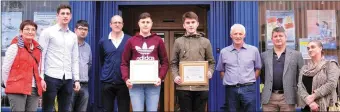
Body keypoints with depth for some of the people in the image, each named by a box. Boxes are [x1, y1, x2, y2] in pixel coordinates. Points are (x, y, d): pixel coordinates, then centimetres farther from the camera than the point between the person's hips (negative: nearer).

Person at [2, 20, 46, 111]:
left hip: (34, 90, 6)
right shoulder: (15, 47, -4)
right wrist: (9, 86, 3)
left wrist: (41, 80, 10)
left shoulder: (38, 49, 15)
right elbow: (5, 69, -3)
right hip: (17, 90, -6)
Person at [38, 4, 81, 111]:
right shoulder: (48, 32, 1)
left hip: (68, 79, 5)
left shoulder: (73, 36, 15)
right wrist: (41, 77, -10)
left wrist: (76, 79, 9)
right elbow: (41, 55, -3)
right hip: (51, 77, -5)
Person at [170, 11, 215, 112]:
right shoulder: (178, 42, 8)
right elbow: (174, 63, 7)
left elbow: (211, 62, 11)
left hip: (201, 87, 1)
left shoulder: (205, 42, 10)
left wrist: (210, 72, -9)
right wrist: (175, 76, -10)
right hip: (183, 86, 0)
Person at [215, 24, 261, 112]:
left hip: (248, 89, -1)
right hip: (231, 89, 1)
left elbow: (258, 68, 11)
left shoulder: (253, 50, 4)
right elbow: (221, 70, 15)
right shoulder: (224, 52, 6)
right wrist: (228, 80, 5)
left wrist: (251, 81, 3)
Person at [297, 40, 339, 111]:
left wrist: (313, 96, -17)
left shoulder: (330, 65, 1)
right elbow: (300, 87, 1)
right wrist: (309, 101, -15)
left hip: (324, 106, -4)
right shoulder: (304, 68, 13)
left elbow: (331, 84, -13)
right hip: (306, 106, 4)